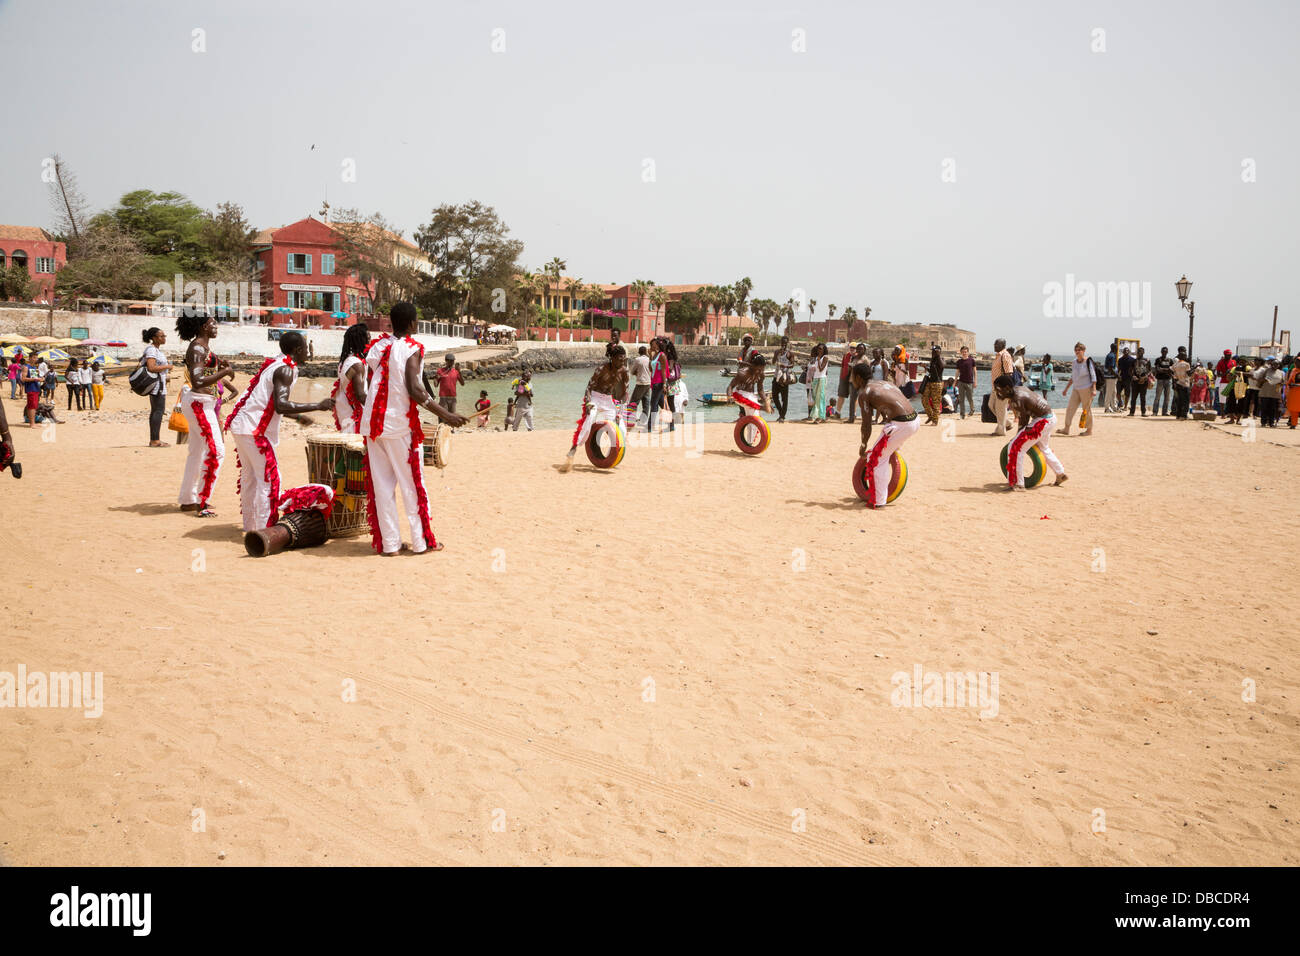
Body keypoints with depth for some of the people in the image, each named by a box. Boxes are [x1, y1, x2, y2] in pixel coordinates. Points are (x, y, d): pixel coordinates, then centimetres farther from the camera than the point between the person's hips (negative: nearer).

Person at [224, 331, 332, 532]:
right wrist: (317, 406, -23)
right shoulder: (285, 370, -13)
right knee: (269, 478, -5)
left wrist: (298, 416, 33)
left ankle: (251, 527, 26)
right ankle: (263, 530, -5)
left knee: (250, 477, 17)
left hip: (240, 425, 10)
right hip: (253, 428, -10)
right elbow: (281, 405, -27)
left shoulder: (274, 363, 16)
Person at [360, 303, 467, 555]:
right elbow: (414, 390, -19)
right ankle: (421, 541, 9)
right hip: (400, 425, -5)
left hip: (373, 425, 5)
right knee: (412, 484, 5)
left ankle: (388, 543, 8)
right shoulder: (412, 349, -8)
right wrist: (445, 415, -19)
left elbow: (365, 389, 8)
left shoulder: (377, 347, 10)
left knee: (381, 485, 7)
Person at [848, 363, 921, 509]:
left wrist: (863, 445, 11)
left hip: (901, 425, -8)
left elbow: (867, 426, -3)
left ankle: (878, 501, 6)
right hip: (915, 421, 8)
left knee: (876, 459, 4)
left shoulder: (864, 393, 0)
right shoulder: (886, 383, 22)